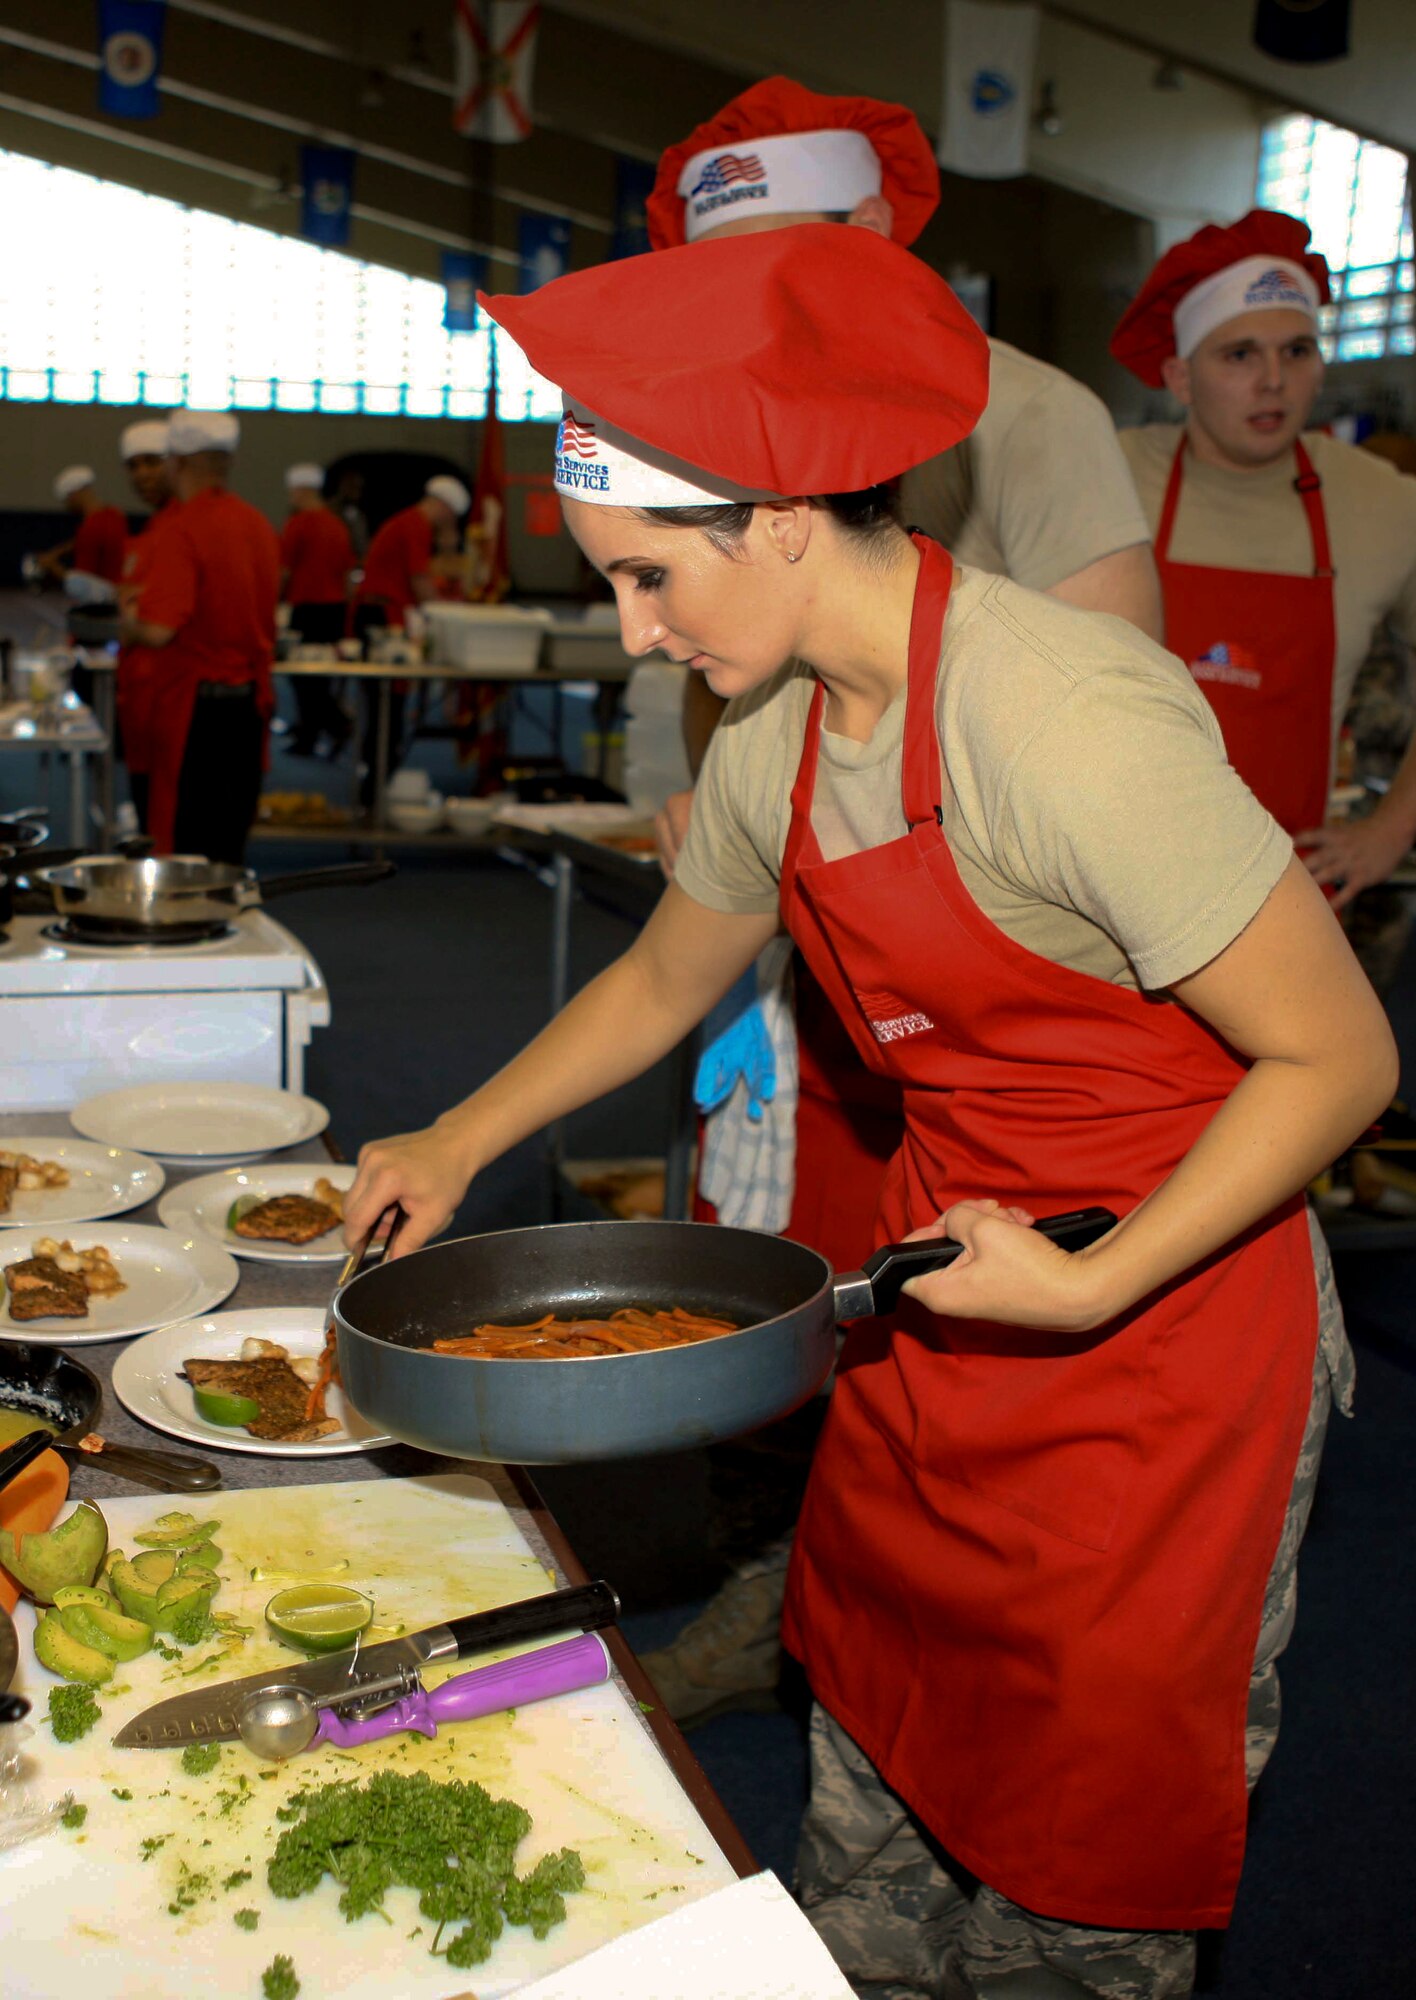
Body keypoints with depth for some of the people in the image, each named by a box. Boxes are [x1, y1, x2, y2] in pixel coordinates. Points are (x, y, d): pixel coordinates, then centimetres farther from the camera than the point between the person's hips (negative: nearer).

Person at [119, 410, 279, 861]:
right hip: (253, 698, 7)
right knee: (232, 838, 15)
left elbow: (159, 630, -24)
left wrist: (130, 622, -3)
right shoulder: (259, 524, 8)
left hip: (196, 702, -7)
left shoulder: (184, 528, -16)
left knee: (186, 844, 0)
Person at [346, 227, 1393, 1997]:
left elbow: (1339, 1056, -21)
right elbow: (659, 983, 17)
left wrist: (1095, 1285, -25)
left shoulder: (1063, 721, -27)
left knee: (1076, 1851, 8)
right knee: (872, 1793, 18)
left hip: (1160, 1311, -6)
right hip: (947, 1255, 7)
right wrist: (456, 1150, 19)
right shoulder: (775, 739, -2)